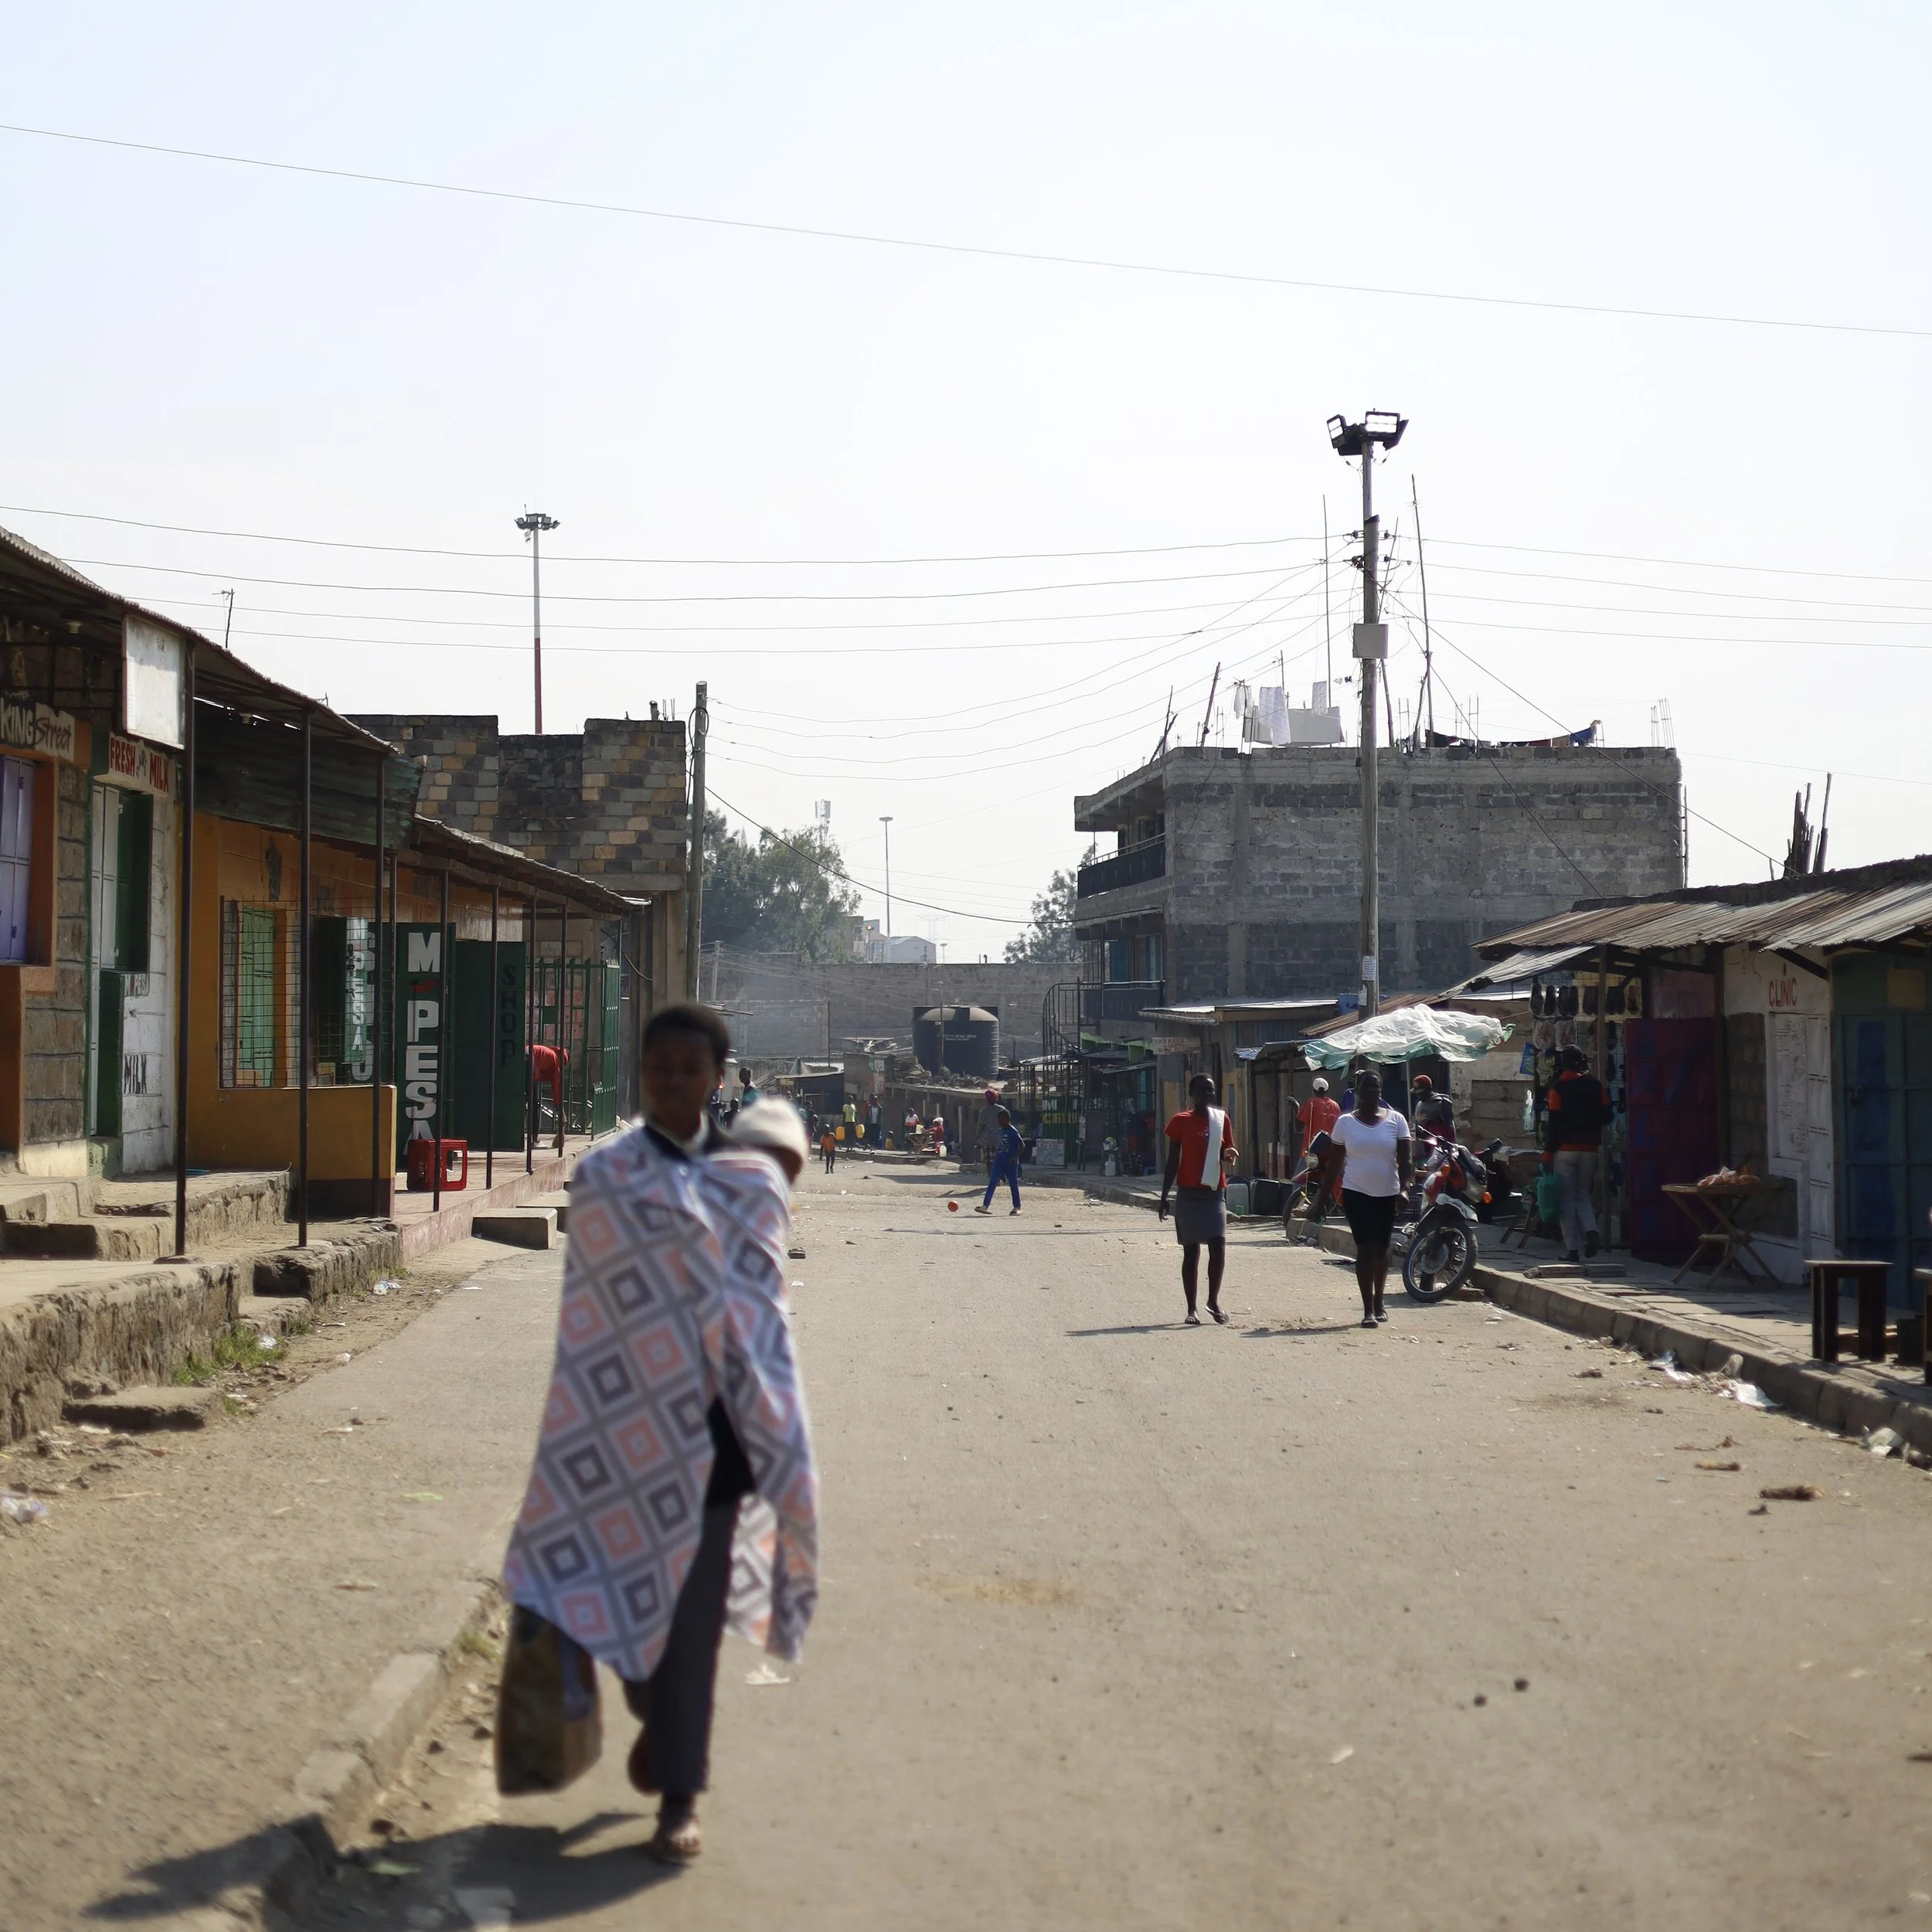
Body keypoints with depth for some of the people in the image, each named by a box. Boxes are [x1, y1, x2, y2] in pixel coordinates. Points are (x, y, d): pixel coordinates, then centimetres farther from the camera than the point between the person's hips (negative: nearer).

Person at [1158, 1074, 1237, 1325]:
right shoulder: (1181, 1122, 0)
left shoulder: (1222, 1120, 7)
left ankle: (1214, 1300, 9)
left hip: (1215, 1193, 2)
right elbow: (1172, 1162, 4)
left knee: (1218, 1247, -9)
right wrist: (1164, 1196, 1)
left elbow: (1226, 1158, 13)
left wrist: (1229, 1156, -11)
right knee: (1191, 1251, 1)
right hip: (1189, 1193, -2)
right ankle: (1191, 1309, 7)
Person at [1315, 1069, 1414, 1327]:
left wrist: (1404, 1188, -15)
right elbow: (1334, 1161, 6)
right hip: (1356, 1193, -2)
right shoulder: (1345, 1122, 1)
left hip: (1387, 1194, 2)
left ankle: (1378, 1303, 28)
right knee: (1365, 1250, -10)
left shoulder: (1395, 1120, 1)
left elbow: (1406, 1159, -1)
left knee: (1381, 1250, 11)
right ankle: (1368, 1309, -12)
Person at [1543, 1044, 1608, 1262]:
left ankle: (1572, 1249, -1)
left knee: (1567, 1198, 3)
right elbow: (1605, 1115, 6)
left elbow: (1554, 1123, -9)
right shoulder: (1595, 1085, 2)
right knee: (1583, 1194, 17)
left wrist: (1548, 1152, -5)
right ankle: (1591, 1231, -9)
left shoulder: (1559, 1088, -7)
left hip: (1566, 1149, -3)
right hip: (1589, 1149, 3)